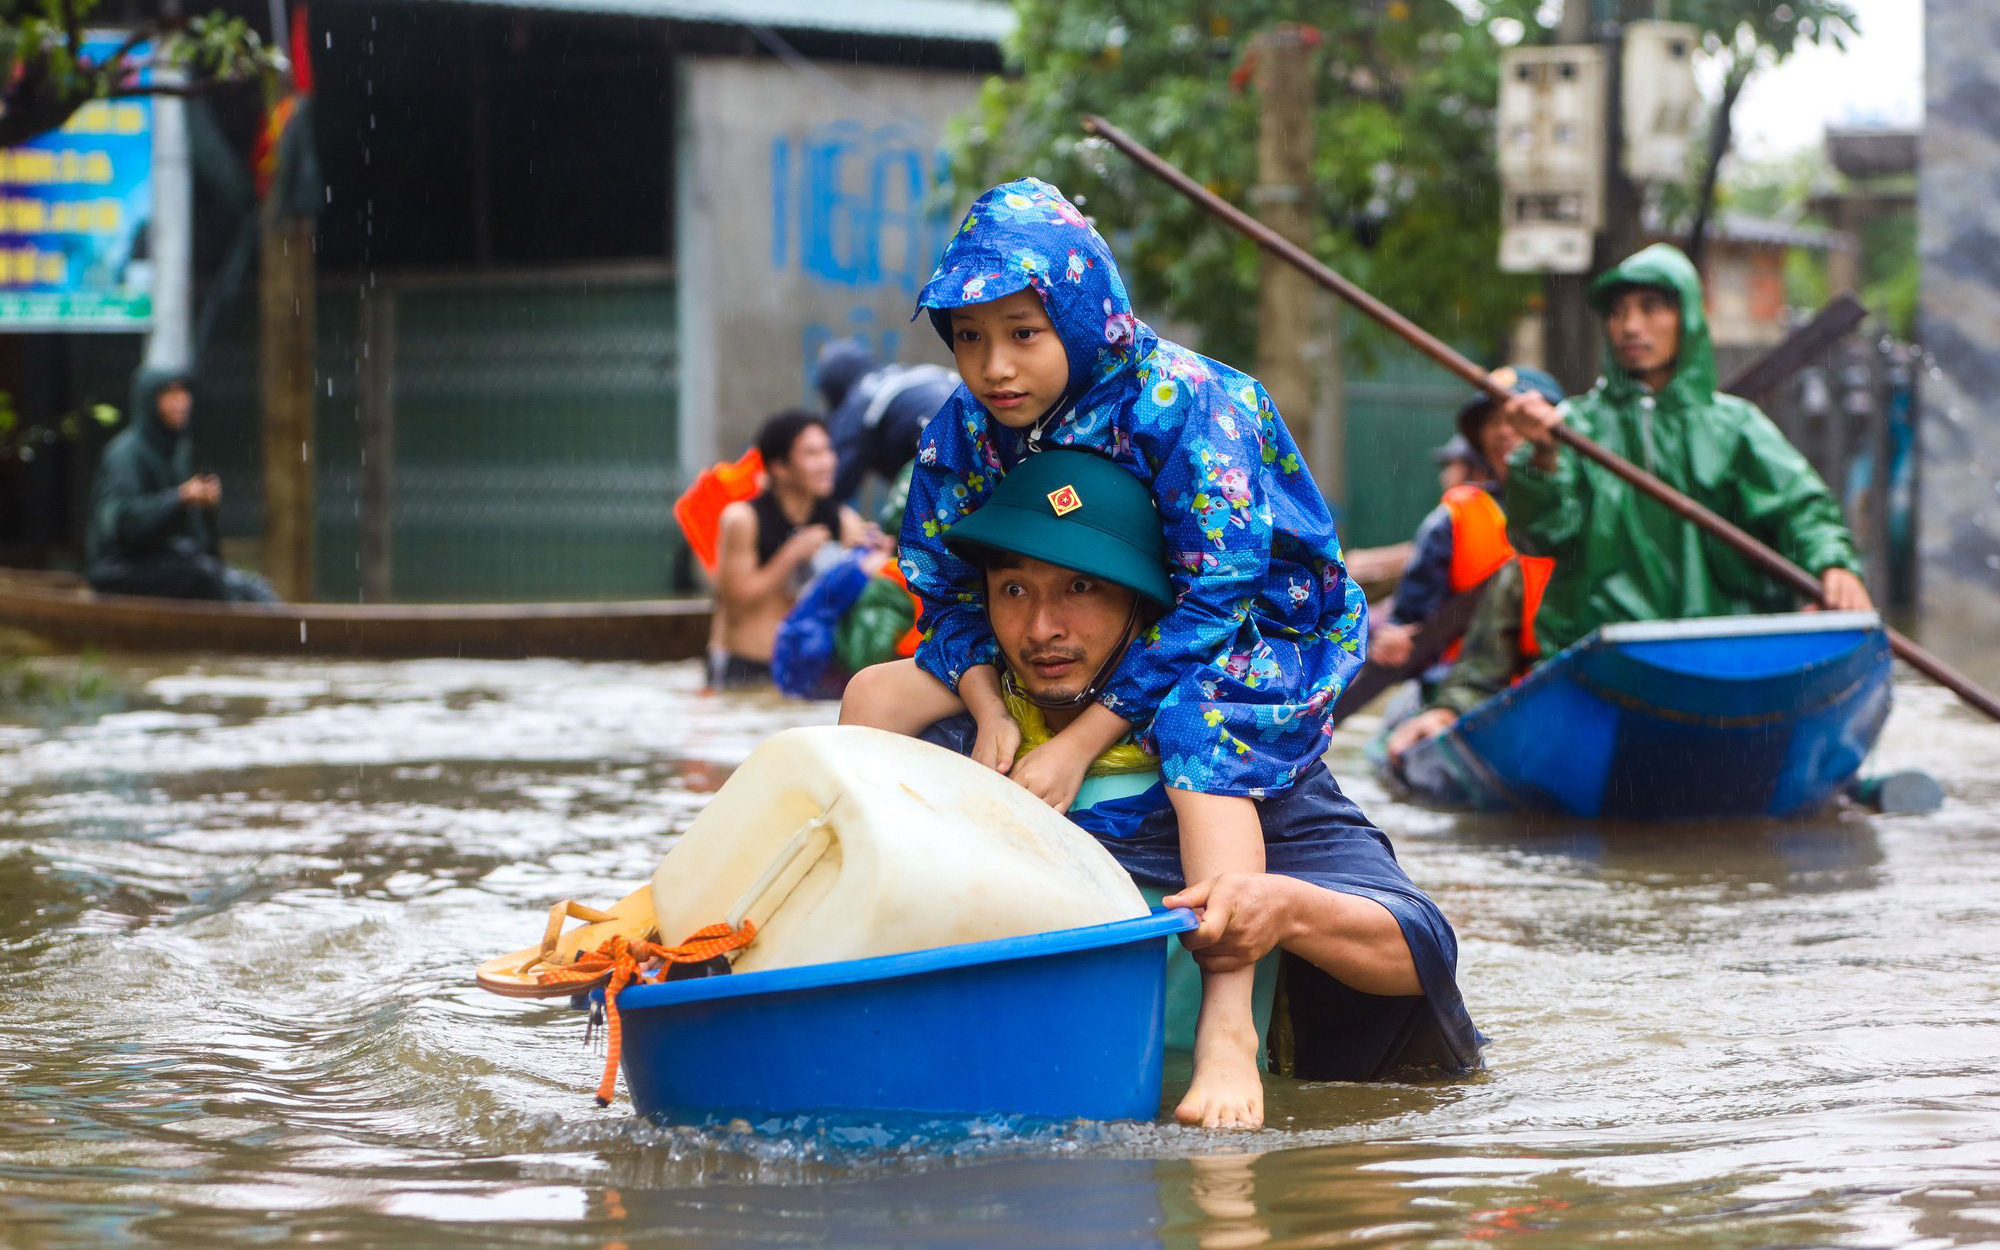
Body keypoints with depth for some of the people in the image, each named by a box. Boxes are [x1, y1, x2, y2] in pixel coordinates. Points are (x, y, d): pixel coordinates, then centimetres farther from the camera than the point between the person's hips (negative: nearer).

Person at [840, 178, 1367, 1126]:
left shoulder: (1182, 404, -27)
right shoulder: (961, 432, -9)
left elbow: (1213, 598, -29)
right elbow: (949, 592, -2)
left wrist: (1080, 743, -32)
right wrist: (990, 711, -24)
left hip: (1253, 635, -7)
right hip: (1057, 662, 7)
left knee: (1199, 731, -40)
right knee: (878, 694, -5)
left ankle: (1227, 1029, -51)